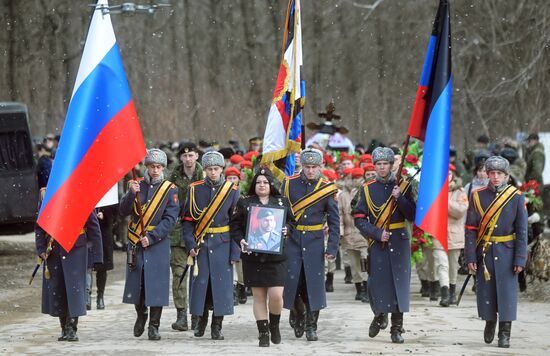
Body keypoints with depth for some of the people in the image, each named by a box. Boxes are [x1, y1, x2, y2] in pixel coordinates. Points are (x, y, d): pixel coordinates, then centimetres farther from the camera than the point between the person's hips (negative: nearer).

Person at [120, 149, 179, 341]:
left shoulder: (170, 190, 0)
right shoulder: (137, 186, 7)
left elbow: (170, 219, -7)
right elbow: (123, 211, -1)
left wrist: (152, 237, -15)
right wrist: (132, 194, -18)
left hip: (158, 244, -2)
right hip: (135, 243, 2)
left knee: (156, 284, -4)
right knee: (136, 283, 8)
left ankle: (154, 326, 3)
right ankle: (141, 315, 32)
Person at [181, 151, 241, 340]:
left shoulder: (232, 191, 1)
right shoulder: (195, 190, 4)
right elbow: (187, 220, 4)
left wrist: (235, 252, -6)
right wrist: (190, 244, -9)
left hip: (223, 246, -1)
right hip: (200, 245, 1)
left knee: (221, 284, -1)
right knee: (200, 283, 3)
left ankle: (217, 327, 7)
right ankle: (201, 320, 23)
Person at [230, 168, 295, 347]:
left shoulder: (282, 202, 9)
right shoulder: (244, 203, 6)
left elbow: (292, 221, 15)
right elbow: (235, 225, 4)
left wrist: (287, 229, -6)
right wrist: (240, 240, -12)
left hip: (276, 256, 0)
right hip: (253, 257, 0)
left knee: (276, 295, -8)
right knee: (259, 296, 3)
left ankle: (274, 325, 18)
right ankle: (263, 332, 10)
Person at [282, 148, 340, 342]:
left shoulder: (327, 189, -1)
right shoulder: (289, 184, 1)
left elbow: (334, 222, 2)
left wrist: (332, 248, -4)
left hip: (315, 242, 0)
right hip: (292, 240, 1)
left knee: (314, 283, -2)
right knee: (292, 281, -1)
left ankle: (311, 327, 7)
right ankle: (297, 315, 24)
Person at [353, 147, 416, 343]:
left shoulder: (403, 187, 5)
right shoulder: (368, 189, 6)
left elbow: (413, 215, 0)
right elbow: (359, 218, 1)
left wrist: (399, 198, -14)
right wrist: (377, 234, -11)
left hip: (399, 243, 0)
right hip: (377, 244, 0)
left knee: (399, 283, -3)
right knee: (377, 282, -1)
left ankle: (397, 329, 4)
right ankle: (380, 316, 27)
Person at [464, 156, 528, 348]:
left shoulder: (516, 197, -2)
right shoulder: (478, 196, 2)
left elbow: (522, 231, -2)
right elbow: (470, 229, 1)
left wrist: (520, 259, -7)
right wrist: (470, 257, -5)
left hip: (506, 253, -1)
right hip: (484, 253, 1)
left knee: (507, 292, -3)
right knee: (486, 291, 7)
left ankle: (505, 334, 5)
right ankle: (490, 322, 32)